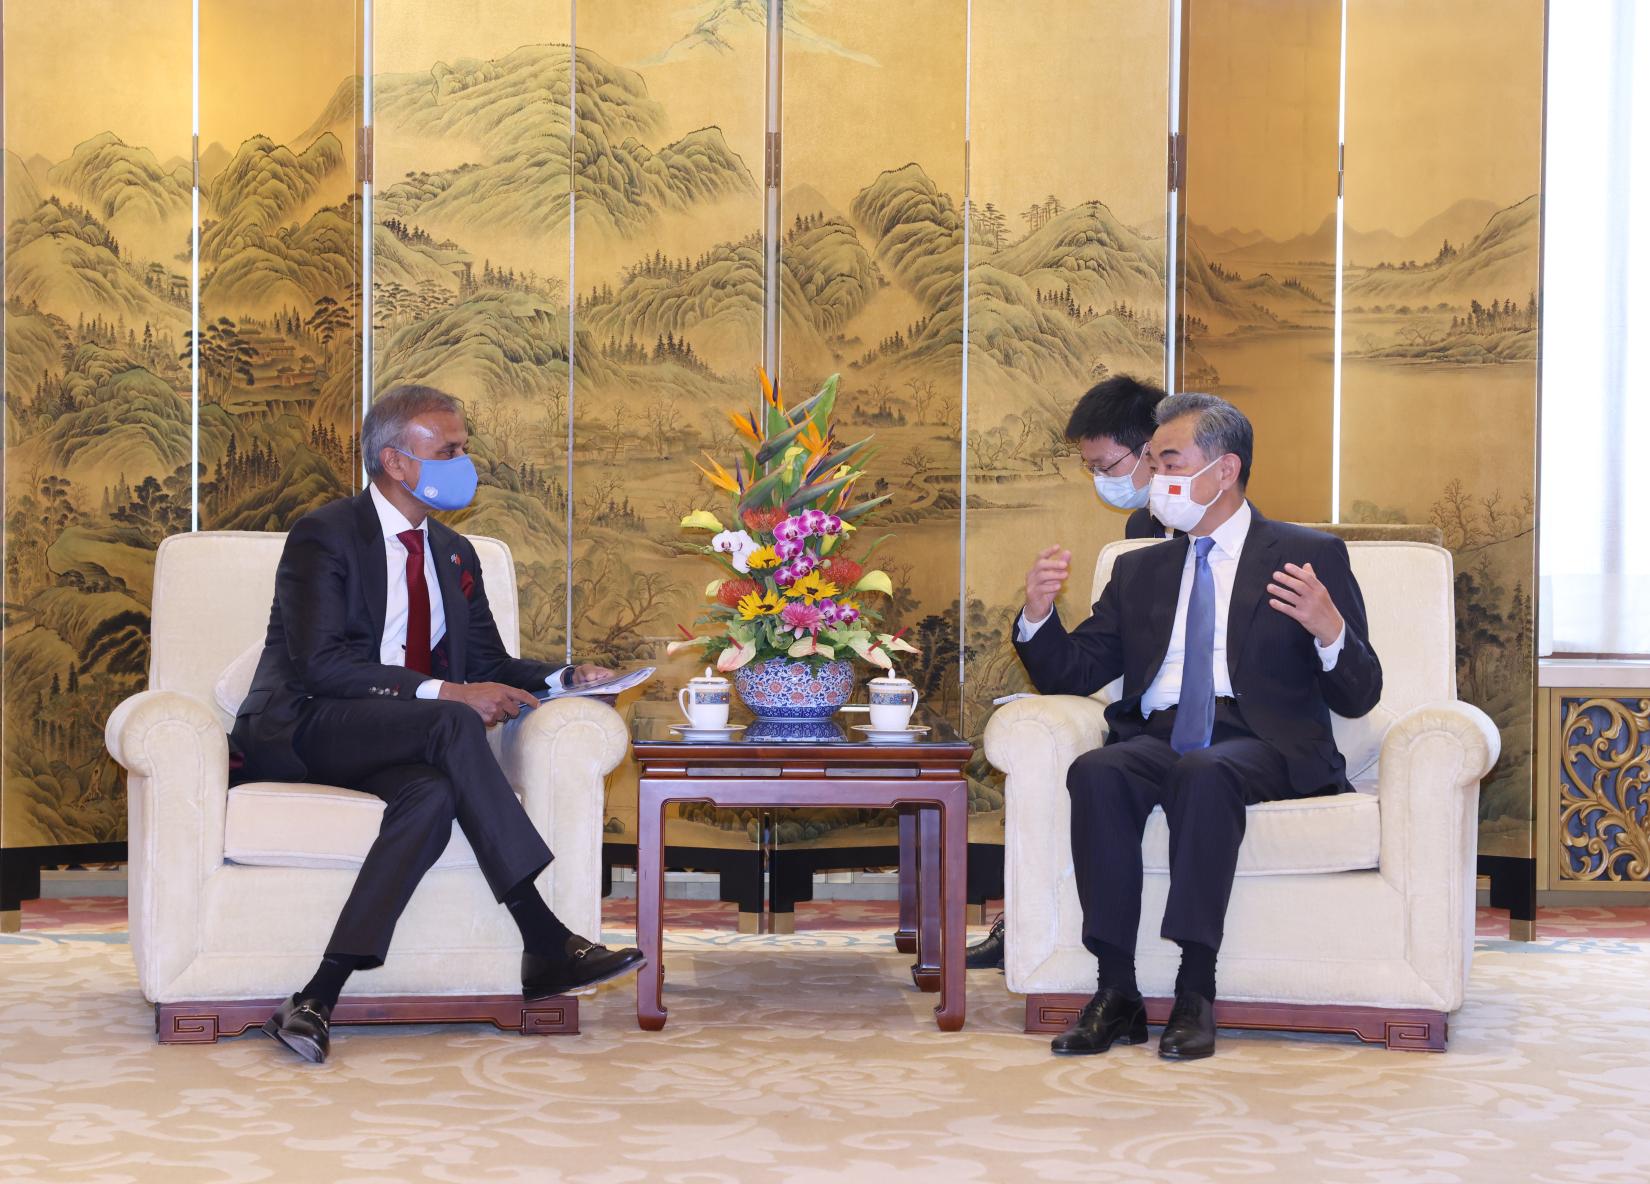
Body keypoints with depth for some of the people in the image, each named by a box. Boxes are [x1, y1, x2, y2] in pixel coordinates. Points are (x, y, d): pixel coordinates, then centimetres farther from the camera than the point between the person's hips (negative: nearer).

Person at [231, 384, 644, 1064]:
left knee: (432, 796, -32)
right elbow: (321, 663, -16)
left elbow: (487, 662, 20)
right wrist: (445, 694, -22)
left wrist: (566, 679, -1)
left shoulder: (454, 556, 20)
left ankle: (317, 1000, -37)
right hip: (301, 733, -6)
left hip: (399, 742, 6)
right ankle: (543, 944, -34)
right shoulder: (323, 537, -4)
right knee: (452, 723, -33)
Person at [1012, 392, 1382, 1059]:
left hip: (1260, 743, -3)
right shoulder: (1140, 571, 25)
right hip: (1156, 738, 4)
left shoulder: (1310, 556, 11)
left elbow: (1358, 697, 4)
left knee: (1204, 772, -37)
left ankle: (1196, 994, -34)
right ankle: (1116, 994, -30)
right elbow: (1071, 674, 20)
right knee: (1096, 772, -30)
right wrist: (1038, 614, 0)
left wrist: (1330, 630, -18)